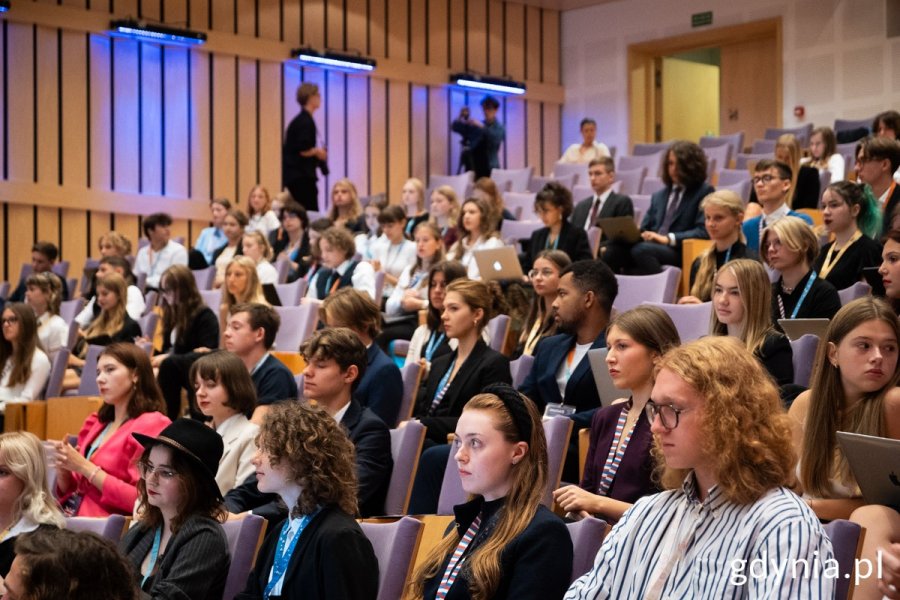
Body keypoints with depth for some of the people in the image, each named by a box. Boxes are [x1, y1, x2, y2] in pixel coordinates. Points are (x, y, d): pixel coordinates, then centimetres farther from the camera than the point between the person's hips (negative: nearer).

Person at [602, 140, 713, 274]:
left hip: (680, 252, -5)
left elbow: (703, 231, -5)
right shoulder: (659, 196, 28)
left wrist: (668, 238, -17)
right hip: (652, 247, 5)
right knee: (614, 248, -27)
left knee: (641, 250, -37)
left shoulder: (704, 192, 8)